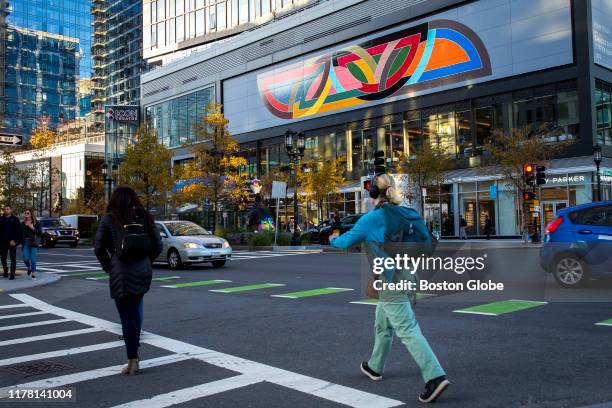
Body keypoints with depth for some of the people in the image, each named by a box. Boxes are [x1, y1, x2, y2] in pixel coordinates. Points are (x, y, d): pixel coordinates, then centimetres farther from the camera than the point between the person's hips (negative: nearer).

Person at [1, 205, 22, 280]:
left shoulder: (15, 219, 1)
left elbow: (18, 231, -4)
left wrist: (15, 241, -13)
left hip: (12, 242, -3)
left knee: (13, 258, -4)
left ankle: (12, 274, -2)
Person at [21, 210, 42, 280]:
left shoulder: (36, 223, 2)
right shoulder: (23, 224, 12)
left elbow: (40, 232, -6)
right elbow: (20, 233, 19)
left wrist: (33, 228, -19)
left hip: (33, 244, -3)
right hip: (25, 243, 3)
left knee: (33, 259, -5)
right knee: (26, 259, -7)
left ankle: (33, 274, 4)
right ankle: (29, 268, 24)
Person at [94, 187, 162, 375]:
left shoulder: (109, 219, -2)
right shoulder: (144, 217, 6)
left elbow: (99, 247, -4)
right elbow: (158, 245, 4)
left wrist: (108, 267, 8)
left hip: (121, 273, -4)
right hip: (144, 272, 4)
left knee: (127, 316, 3)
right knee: (135, 311, 20)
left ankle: (132, 361, 7)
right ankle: (134, 353, 26)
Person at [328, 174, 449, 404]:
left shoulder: (372, 218, -12)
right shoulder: (407, 215, 5)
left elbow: (346, 241, -4)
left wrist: (333, 240, 18)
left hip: (390, 281, -8)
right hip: (406, 275, 8)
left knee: (408, 330, -9)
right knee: (382, 326, 23)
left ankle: (435, 377, -16)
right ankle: (375, 367, 39)